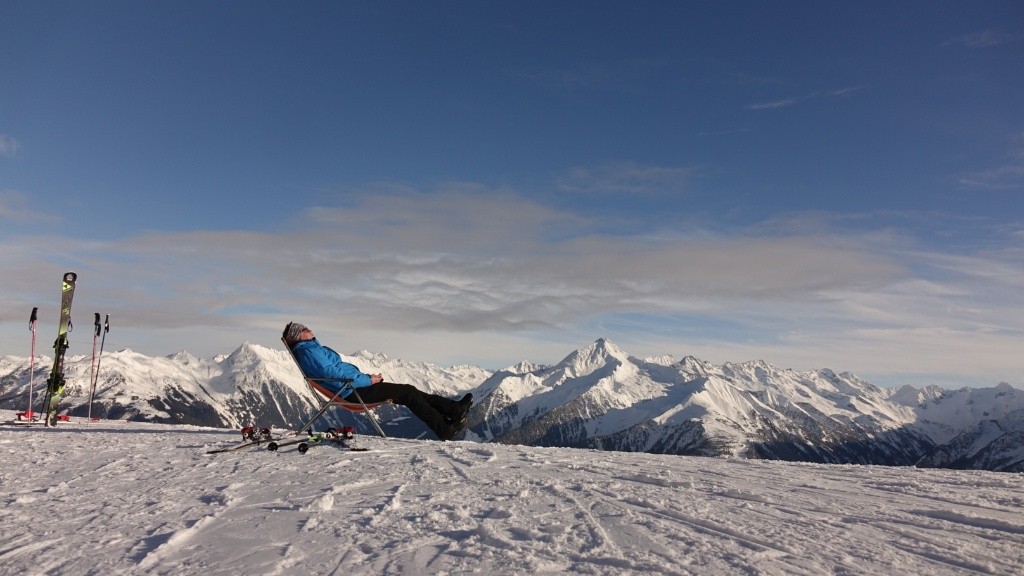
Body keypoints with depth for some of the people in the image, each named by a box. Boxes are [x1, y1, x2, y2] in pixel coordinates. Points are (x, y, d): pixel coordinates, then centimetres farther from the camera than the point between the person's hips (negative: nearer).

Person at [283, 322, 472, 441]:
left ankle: (455, 409, 4)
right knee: (408, 392, -11)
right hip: (351, 391, -10)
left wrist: (367, 377, 9)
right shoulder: (307, 350, -10)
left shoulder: (313, 349, 23)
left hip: (354, 387, 10)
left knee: (409, 392, 5)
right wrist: (367, 380, -17)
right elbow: (330, 372, -22)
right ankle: (446, 429, -8)